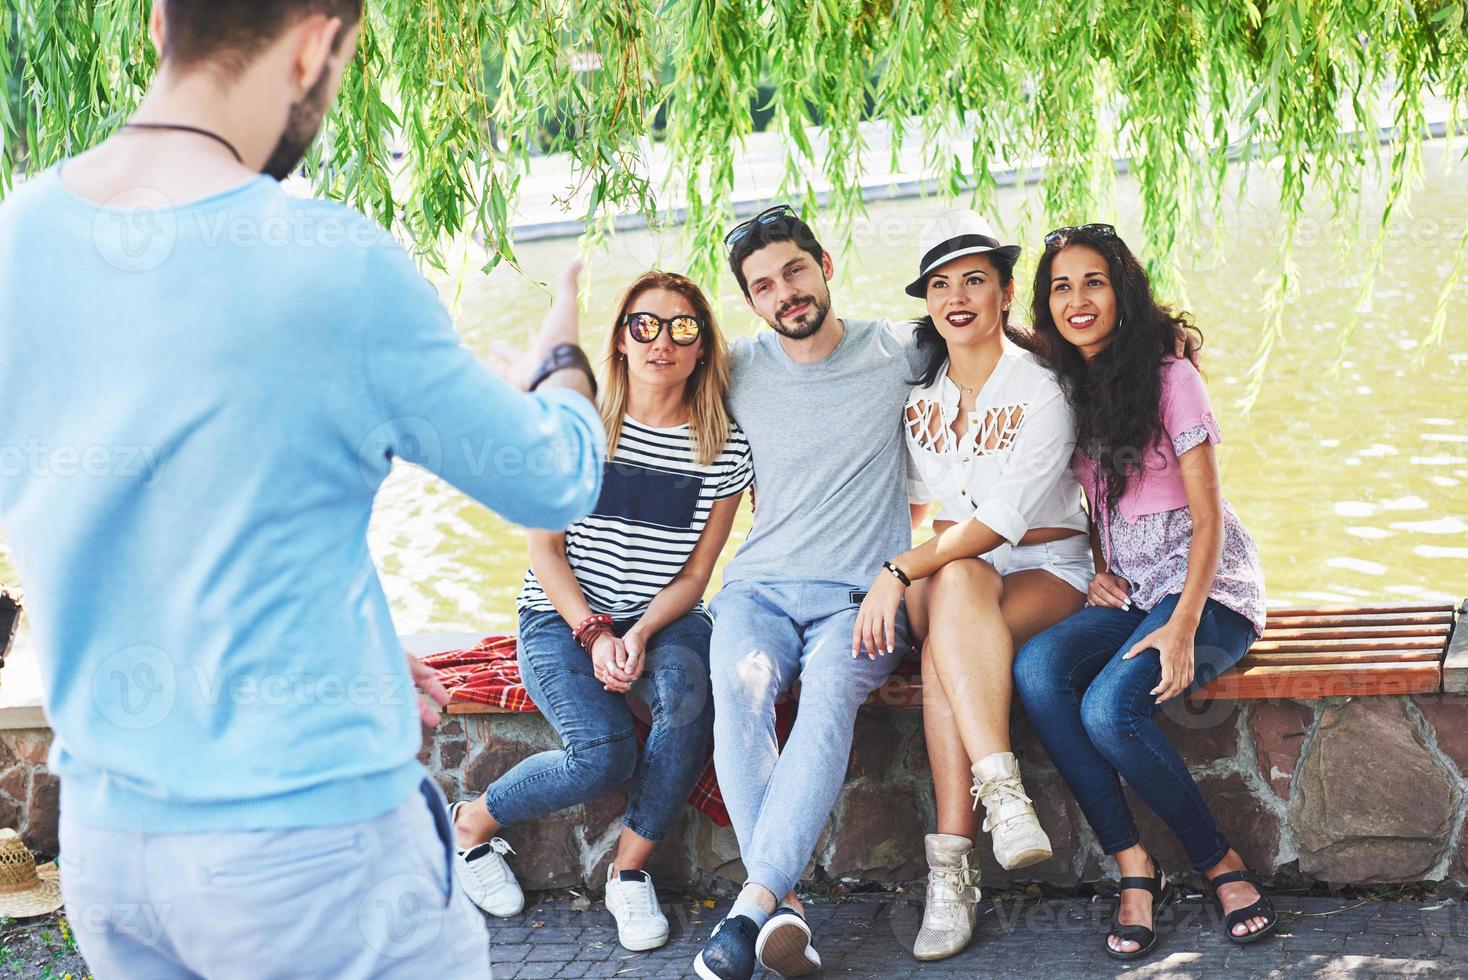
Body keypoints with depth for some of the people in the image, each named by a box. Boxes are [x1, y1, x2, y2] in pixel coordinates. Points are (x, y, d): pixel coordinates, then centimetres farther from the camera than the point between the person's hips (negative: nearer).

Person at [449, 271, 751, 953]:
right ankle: (472, 821, 4)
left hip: (664, 618, 2)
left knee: (688, 693, -34)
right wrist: (595, 634, -15)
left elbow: (694, 573, 1)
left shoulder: (723, 448, -1)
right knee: (604, 755, -26)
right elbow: (545, 546, -3)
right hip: (563, 616, -2)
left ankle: (630, 871, -15)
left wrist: (640, 636, -16)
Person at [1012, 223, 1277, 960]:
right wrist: (1096, 569, 2)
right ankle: (1136, 871, -21)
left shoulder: (1168, 377, -7)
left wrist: (1183, 626, -22)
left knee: (1108, 708, -31)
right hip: (1125, 594, 5)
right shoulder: (1065, 389, 10)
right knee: (1036, 667, -27)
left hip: (1207, 591, -5)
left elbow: (1207, 519, -10)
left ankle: (1222, 864, -10)